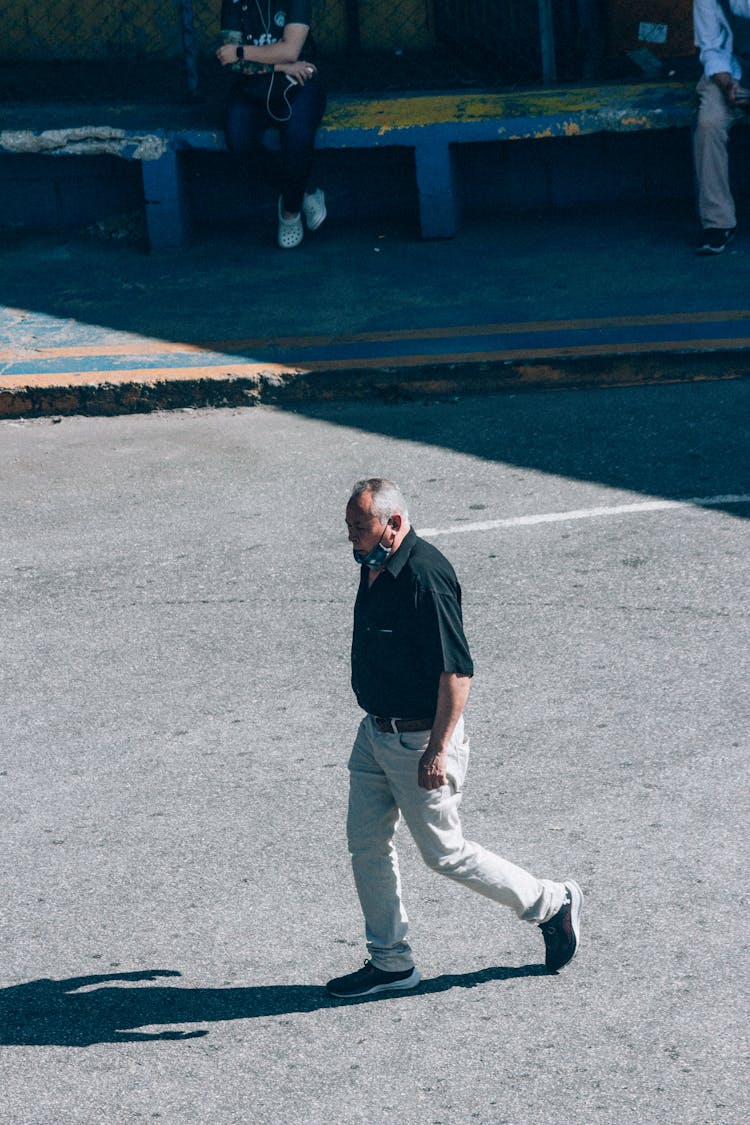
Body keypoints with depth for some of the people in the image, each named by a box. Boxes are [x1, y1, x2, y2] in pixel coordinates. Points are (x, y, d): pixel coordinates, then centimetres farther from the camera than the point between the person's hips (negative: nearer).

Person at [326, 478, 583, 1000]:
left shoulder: (425, 577, -25)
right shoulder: (374, 566, 4)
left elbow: (457, 671, -27)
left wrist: (438, 749, -27)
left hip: (420, 739, -9)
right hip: (376, 731, 9)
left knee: (446, 852, 3)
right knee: (366, 843, 10)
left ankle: (553, 903, 22)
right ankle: (391, 963, 22)